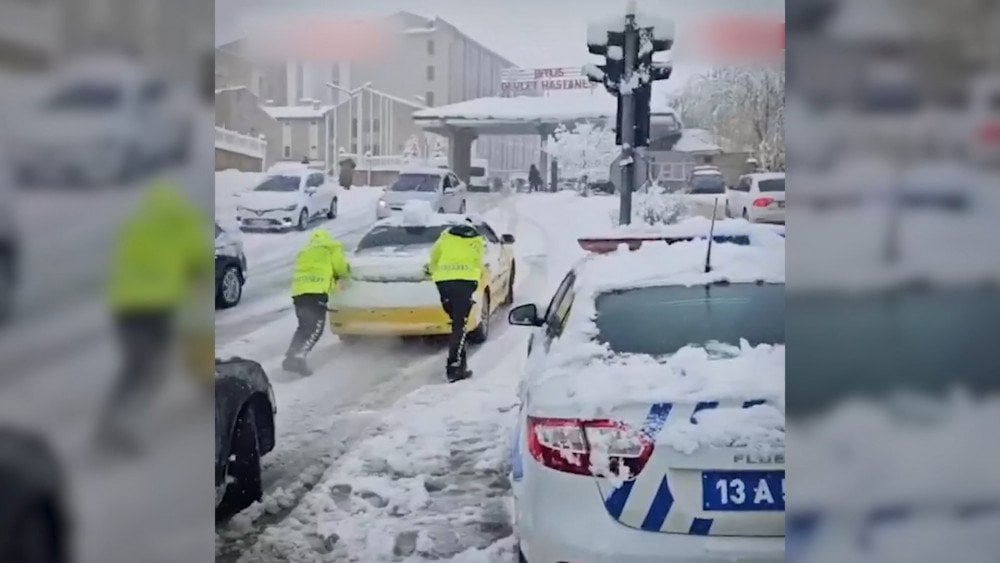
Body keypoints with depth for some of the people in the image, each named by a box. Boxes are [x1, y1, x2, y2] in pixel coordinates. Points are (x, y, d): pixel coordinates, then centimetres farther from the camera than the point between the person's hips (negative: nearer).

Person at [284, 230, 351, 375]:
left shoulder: (303, 251, 33)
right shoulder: (331, 247, 16)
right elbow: (342, 268, 9)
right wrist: (339, 276, 32)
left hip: (298, 290, 7)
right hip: (316, 290, -6)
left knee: (304, 326, 17)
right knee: (315, 328, -7)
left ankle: (291, 357, 7)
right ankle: (297, 358, -21)